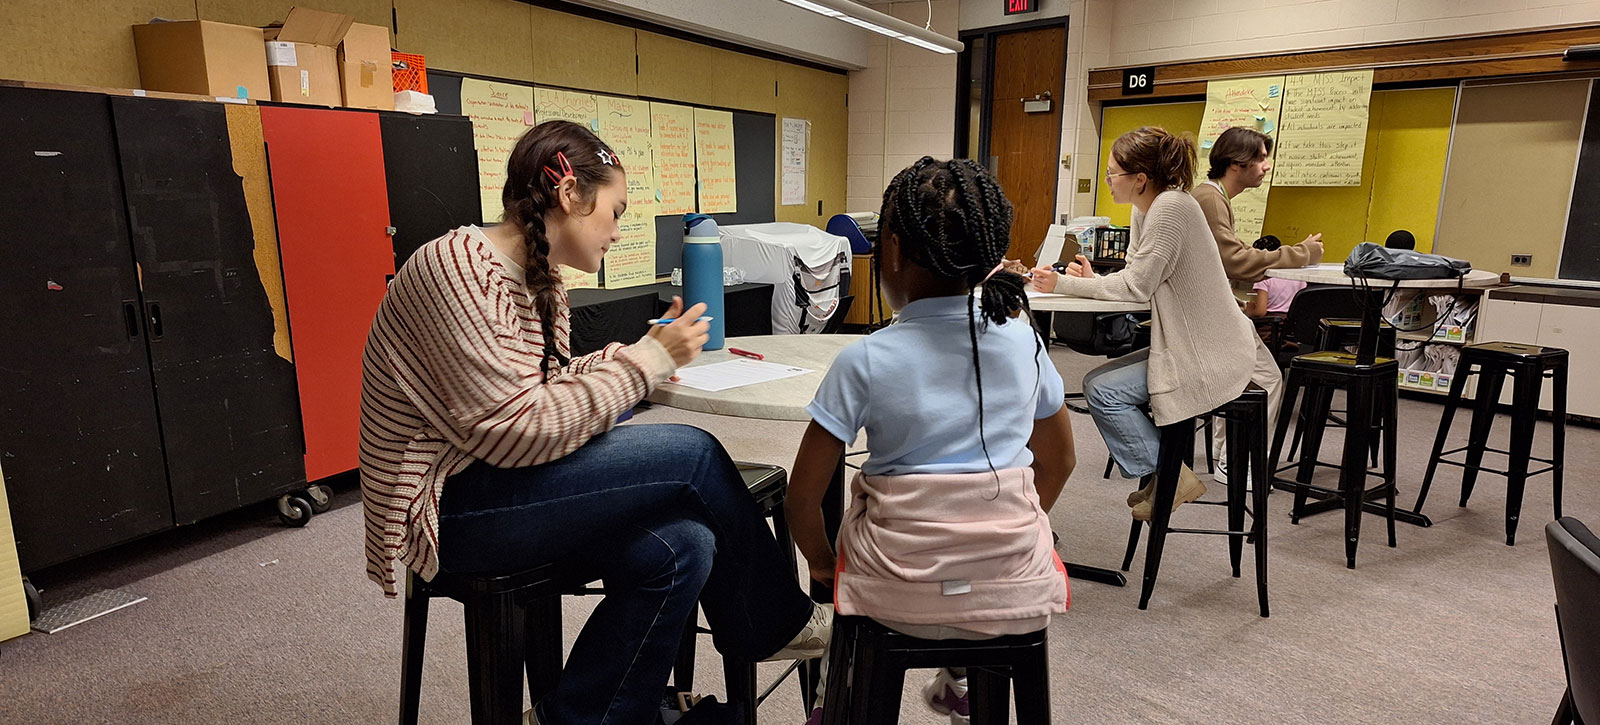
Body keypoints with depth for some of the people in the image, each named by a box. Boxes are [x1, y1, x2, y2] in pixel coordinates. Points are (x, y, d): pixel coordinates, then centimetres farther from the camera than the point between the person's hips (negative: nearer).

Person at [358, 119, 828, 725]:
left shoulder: (541, 284, 9)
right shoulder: (457, 267, -19)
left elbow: (553, 388, 6)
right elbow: (518, 431, -25)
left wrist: (652, 347, -3)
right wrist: (647, 359, -20)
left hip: (498, 487, 9)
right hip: (445, 508, -9)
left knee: (681, 546, -13)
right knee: (691, 455, -17)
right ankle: (776, 624, 7)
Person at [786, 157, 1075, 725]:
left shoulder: (865, 361, -14)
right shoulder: (1023, 340, -3)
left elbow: (803, 495, -11)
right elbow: (1058, 462, 9)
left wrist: (822, 562, 7)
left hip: (900, 597, -3)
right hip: (1015, 594, 3)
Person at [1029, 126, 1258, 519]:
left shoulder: (1171, 207, -21)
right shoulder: (1146, 209, 9)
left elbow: (1137, 286, -22)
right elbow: (1136, 279, 11)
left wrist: (1063, 285, -17)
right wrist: (1093, 281, -9)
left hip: (1210, 355, -10)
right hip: (1189, 343, 10)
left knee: (1101, 389, -14)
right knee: (1101, 382, 10)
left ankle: (1170, 478, 0)